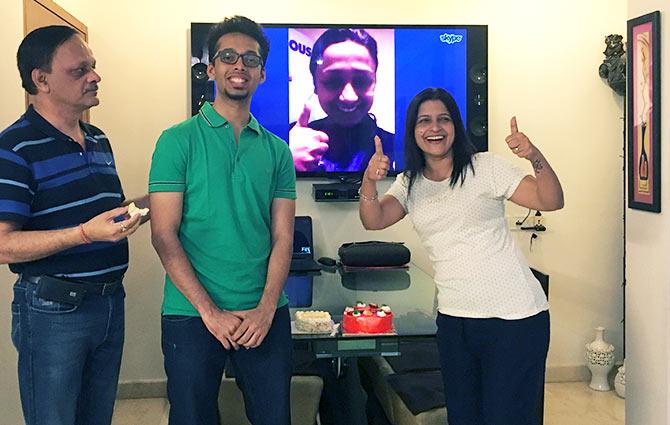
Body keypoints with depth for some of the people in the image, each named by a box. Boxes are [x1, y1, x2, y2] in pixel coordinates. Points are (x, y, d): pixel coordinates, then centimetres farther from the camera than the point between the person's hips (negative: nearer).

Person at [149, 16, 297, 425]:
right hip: (191, 314, -2)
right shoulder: (178, 141, -2)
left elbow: (283, 237, 4)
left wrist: (266, 307, -10)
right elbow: (164, 235, -7)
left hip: (266, 315, 3)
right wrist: (210, 310, -13)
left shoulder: (277, 150, 7)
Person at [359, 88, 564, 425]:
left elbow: (551, 201, -9)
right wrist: (369, 181, -27)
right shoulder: (409, 184, 8)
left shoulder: (485, 167, -4)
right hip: (454, 319, 5)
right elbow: (374, 220, -8)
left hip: (514, 317, -4)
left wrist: (535, 157, -26)